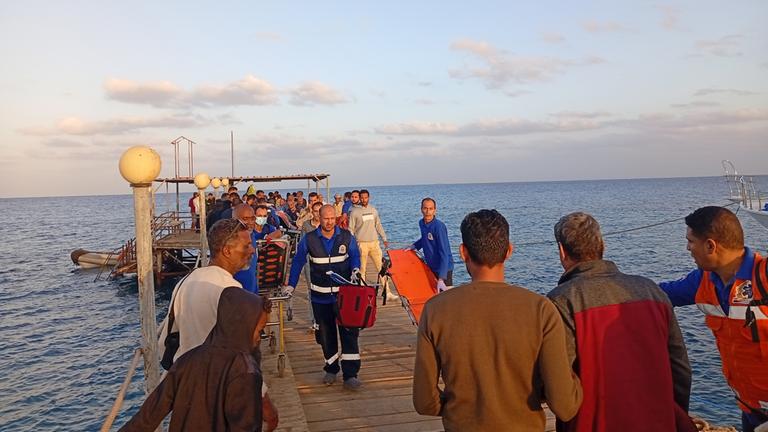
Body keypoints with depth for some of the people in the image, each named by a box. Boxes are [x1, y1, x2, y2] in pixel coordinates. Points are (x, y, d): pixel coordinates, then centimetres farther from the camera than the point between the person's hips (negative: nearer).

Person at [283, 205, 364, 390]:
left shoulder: (346, 237, -3)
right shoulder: (309, 239, -3)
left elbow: (355, 256, 6)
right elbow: (297, 262, 3)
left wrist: (355, 270, -15)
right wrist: (291, 286, 0)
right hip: (320, 296, 1)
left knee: (349, 332, -7)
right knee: (325, 334, 11)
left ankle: (350, 375, -3)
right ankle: (331, 369, 29)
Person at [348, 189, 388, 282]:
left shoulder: (373, 210, 9)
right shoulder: (354, 211, -4)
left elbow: (378, 226, 16)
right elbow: (351, 229, -3)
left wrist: (384, 239, 13)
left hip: (374, 242, 4)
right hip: (362, 243, -4)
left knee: (381, 266, 5)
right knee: (362, 268, 2)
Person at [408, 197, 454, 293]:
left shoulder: (439, 226, -23)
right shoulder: (421, 223, 0)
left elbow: (444, 253, -26)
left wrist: (441, 279, -32)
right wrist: (414, 246, 9)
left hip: (444, 268, -7)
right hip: (430, 267, 7)